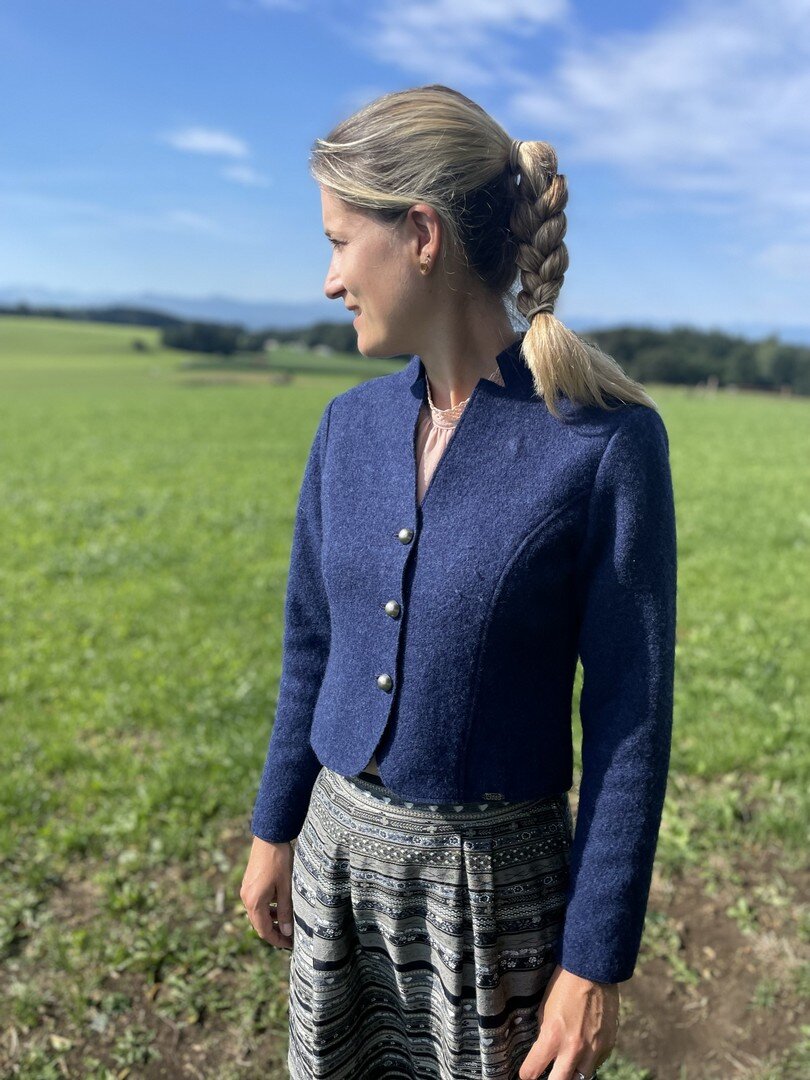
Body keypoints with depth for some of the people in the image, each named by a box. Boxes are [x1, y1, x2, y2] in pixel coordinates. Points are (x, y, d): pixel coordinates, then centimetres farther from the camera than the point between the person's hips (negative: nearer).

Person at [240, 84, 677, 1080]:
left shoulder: (608, 440, -18)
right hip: (342, 846, 5)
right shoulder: (351, 426, -3)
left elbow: (630, 713, -14)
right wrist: (274, 831, 12)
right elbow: (314, 643, 6)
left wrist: (596, 962, -10)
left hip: (497, 875, -4)